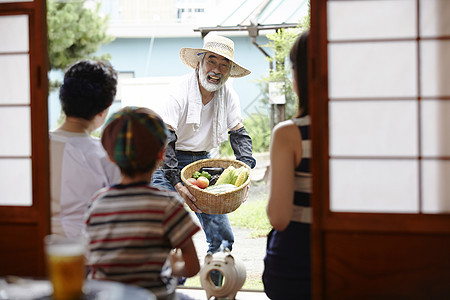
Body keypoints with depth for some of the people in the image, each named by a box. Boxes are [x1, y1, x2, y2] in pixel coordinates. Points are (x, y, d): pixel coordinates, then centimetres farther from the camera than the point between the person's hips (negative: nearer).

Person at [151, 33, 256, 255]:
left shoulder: (228, 95, -6)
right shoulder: (179, 93, -22)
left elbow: (239, 134, 2)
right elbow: (163, 141, -26)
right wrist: (178, 184, -36)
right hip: (169, 162, -5)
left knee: (222, 238, 2)